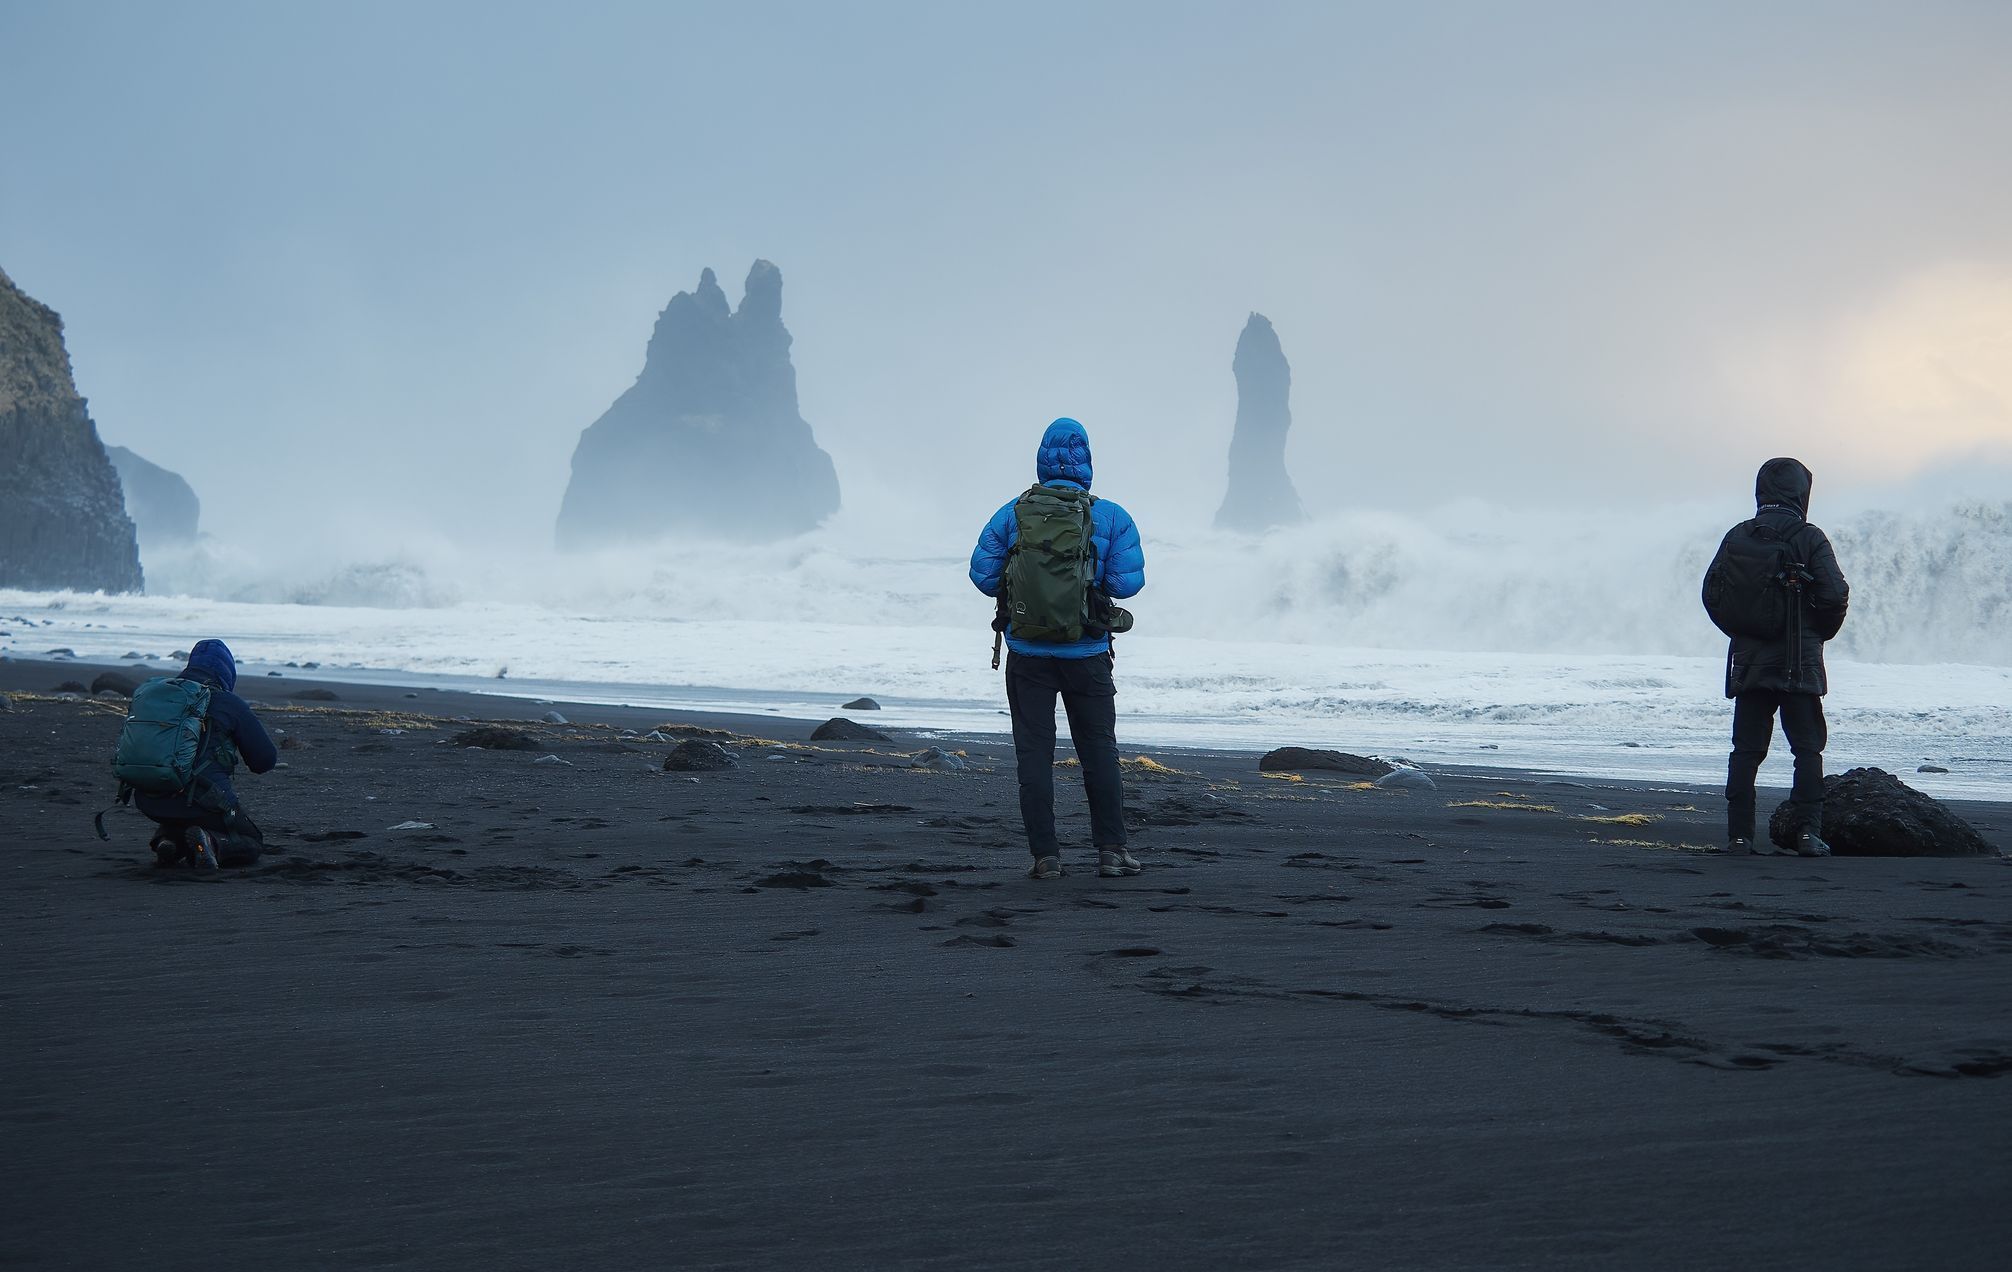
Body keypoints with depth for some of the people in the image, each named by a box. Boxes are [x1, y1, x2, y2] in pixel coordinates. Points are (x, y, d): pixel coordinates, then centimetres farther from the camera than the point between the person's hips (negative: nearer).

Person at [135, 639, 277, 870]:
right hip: (204, 798, -5)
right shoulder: (230, 704, 0)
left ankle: (167, 841, 4)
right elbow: (266, 759, 5)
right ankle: (212, 843, -15)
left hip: (150, 802, 5)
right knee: (252, 844, 17)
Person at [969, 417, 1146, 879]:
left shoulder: (1012, 514, -2)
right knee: (1099, 749, 10)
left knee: (1034, 752, 5)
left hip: (1027, 653, 0)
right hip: (1087, 654, 0)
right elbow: (1128, 582, -8)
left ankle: (1045, 855, 2)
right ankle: (1111, 850, 10)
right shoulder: (1111, 517, -5)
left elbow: (982, 573, -1)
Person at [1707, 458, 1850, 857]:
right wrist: (1818, 634, 7)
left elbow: (1711, 594, 4)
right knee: (1808, 749, 3)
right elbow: (1834, 595, -12)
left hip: (1749, 660, 3)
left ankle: (1739, 834, 3)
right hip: (1800, 662, -3)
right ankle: (1807, 832, -5)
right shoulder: (1810, 539, -6)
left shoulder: (1738, 537, 3)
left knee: (1746, 750, 6)